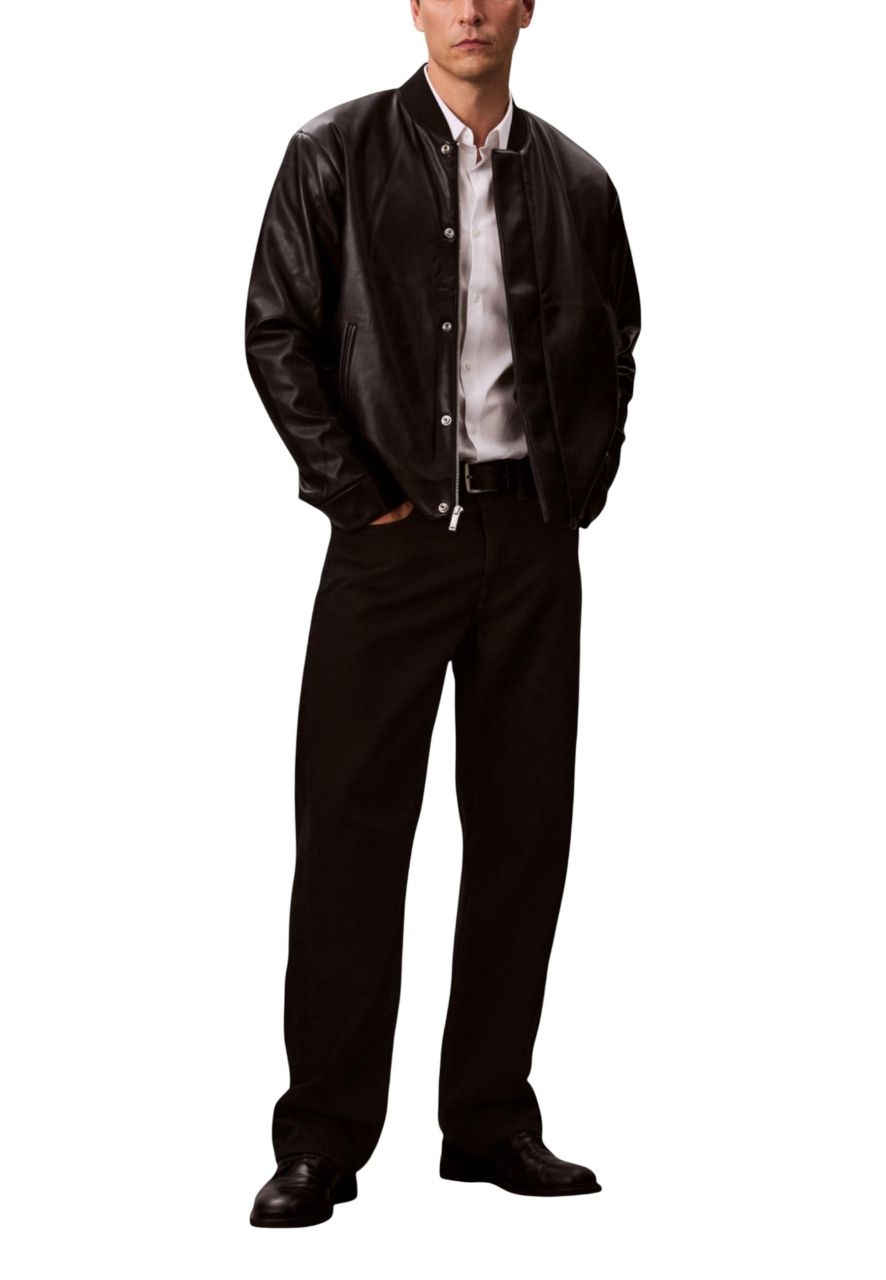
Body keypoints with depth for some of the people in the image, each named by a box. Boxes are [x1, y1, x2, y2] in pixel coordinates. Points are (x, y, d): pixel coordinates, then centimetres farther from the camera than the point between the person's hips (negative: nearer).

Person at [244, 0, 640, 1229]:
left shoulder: (576, 180, 9)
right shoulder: (334, 156, 1)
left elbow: (614, 351, 18)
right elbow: (278, 334, -2)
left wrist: (581, 485, 6)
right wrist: (357, 491, -7)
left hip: (536, 539, 3)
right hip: (398, 530, -3)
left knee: (523, 826, 6)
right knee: (352, 823, -3)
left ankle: (492, 1119, 17)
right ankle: (322, 1138, 4)